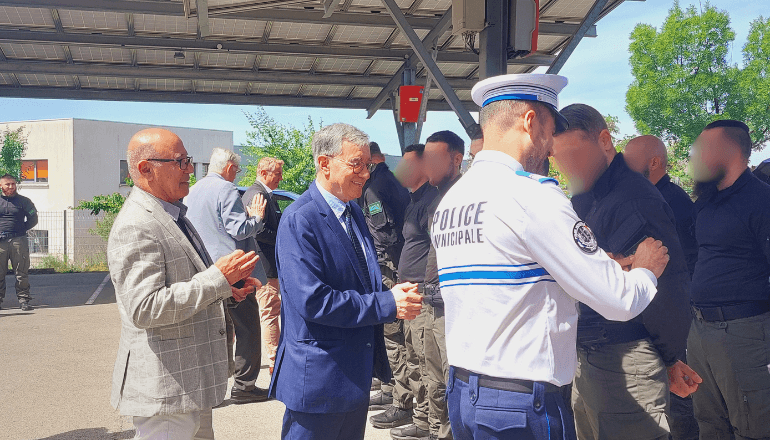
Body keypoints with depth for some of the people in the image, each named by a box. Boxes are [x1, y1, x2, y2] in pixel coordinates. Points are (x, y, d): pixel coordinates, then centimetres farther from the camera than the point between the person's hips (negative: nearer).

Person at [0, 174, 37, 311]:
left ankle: (24, 299, 1)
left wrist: (21, 229, 5)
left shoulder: (23, 201, 9)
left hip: (18, 241, -1)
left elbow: (33, 219, 14)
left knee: (22, 272, -2)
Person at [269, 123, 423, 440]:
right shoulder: (299, 220, -19)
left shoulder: (354, 211, 10)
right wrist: (387, 305, -23)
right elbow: (312, 301, -26)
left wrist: (396, 293, -5)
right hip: (318, 376, -8)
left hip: (357, 374, 9)